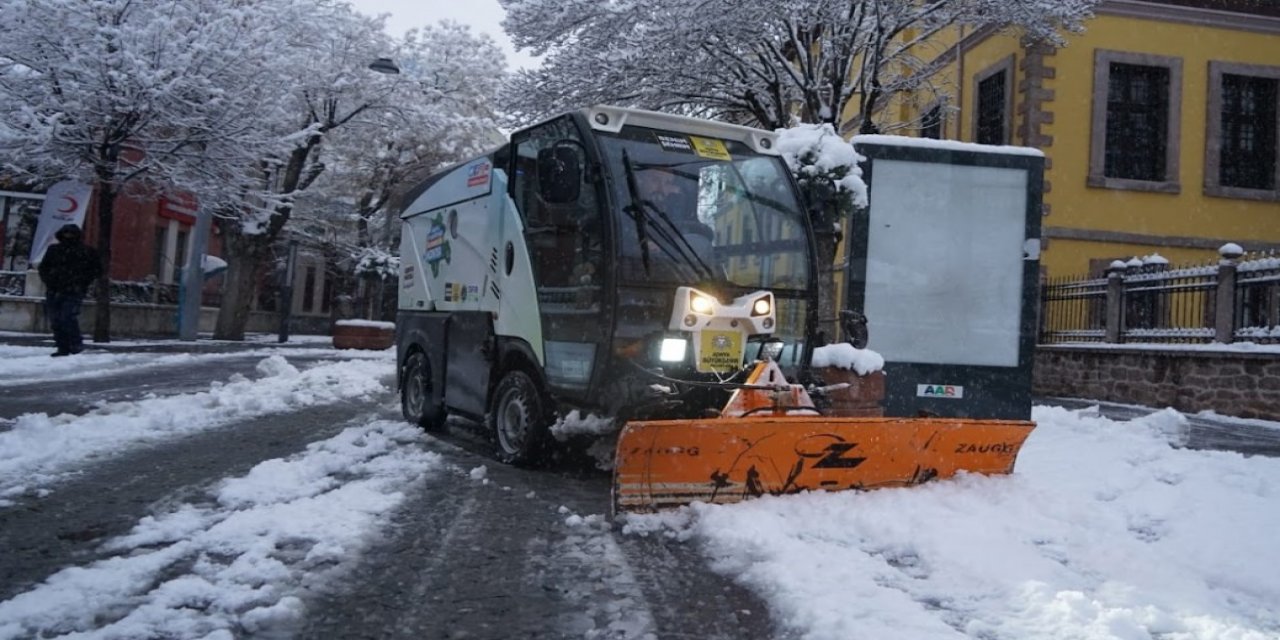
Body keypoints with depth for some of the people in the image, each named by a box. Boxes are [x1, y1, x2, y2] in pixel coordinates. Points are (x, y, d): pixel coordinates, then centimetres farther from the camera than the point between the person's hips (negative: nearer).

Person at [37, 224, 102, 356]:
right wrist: (48, 280, 5)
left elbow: (96, 269, 5)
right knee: (55, 321, 4)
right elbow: (43, 267, 22)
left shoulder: (87, 252, 2)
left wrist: (82, 282, -4)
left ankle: (76, 344, -3)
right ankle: (63, 348, 11)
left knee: (67, 317, -19)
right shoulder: (53, 250, 14)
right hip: (53, 291, 5)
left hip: (73, 292, -5)